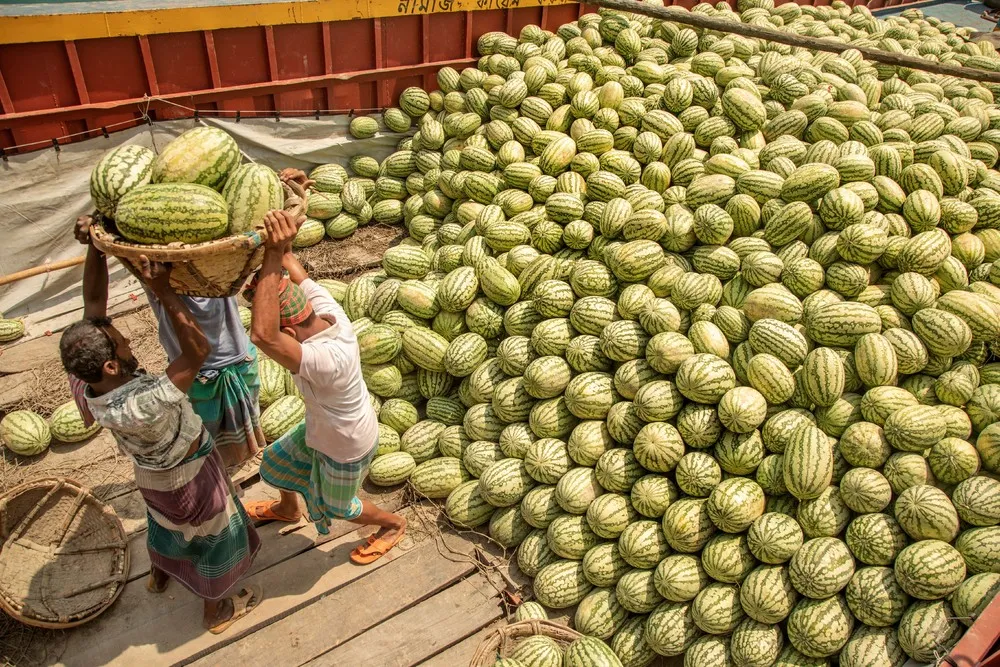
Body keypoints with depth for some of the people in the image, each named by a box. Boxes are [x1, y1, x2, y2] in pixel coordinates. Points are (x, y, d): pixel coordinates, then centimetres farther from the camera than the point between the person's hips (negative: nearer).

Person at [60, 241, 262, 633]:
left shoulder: (83, 382, -25)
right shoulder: (142, 407, -46)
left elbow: (94, 301, -20)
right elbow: (198, 350, -48)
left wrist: (96, 243, -26)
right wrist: (162, 290, -49)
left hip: (152, 473, 7)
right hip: (189, 478, -7)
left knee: (165, 520, 37)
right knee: (212, 538, 21)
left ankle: (158, 574, 66)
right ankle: (217, 610, 46)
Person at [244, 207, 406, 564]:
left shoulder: (327, 361, -47)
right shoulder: (328, 310, -24)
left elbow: (263, 335, -60)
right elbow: (293, 268, -13)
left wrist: (273, 255, -62)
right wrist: (281, 248, -34)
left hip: (346, 450, -7)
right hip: (321, 429, 8)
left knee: (336, 507, 23)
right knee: (275, 461, 29)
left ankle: (393, 524, 51)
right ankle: (288, 508, 62)